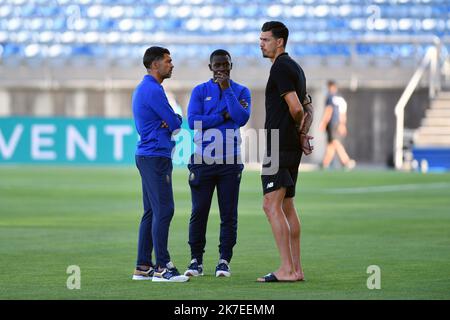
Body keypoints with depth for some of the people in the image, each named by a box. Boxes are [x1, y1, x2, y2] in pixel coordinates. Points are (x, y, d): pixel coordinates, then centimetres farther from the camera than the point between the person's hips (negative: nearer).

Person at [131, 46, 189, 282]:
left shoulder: (143, 88, 19)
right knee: (163, 210, -12)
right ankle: (162, 267, -14)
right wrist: (175, 120, 12)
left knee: (152, 212, 11)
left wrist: (171, 120, -5)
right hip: (156, 157, -11)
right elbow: (175, 123, -11)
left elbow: (171, 120, 19)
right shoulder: (153, 90, -14)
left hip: (147, 156, 11)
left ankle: (143, 267, 12)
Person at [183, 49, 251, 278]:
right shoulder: (200, 91, 8)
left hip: (230, 162, 1)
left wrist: (227, 89, -10)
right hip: (202, 160, 0)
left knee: (229, 214, 0)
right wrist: (224, 116, -7)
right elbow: (193, 121, -7)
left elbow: (242, 118, -9)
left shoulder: (241, 92, 9)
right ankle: (196, 260, 6)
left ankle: (224, 260, 5)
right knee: (199, 211, -1)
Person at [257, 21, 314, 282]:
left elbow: (296, 107, -20)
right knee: (287, 207, 12)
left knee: (272, 206, -12)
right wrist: (303, 133, 7)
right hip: (291, 148, 10)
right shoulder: (295, 67, 18)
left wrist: (299, 129, 0)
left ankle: (287, 270, -17)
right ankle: (296, 269, 11)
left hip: (279, 147, -10)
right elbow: (308, 108, 22)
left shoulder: (281, 67, -13)